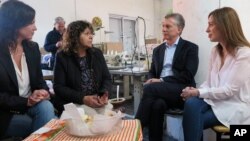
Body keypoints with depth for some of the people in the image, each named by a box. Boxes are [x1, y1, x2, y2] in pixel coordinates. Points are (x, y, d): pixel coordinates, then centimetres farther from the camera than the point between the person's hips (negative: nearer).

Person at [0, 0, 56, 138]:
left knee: (46, 106, -28)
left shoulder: (32, 48, 3)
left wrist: (43, 91, -13)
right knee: (49, 123, -25)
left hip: (31, 106, 5)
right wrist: (25, 102, -21)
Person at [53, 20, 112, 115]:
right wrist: (83, 99, -20)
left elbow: (107, 78, 7)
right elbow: (58, 87, -8)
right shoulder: (62, 57, -3)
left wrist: (104, 95, -15)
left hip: (97, 105, 4)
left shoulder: (97, 53, 9)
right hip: (71, 106, -3)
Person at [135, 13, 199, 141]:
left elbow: (188, 75, -9)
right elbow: (152, 72, 19)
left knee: (150, 88, -30)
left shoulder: (190, 48, 4)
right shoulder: (158, 50, 21)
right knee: (157, 104, -33)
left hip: (181, 92, -4)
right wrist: (151, 80, -7)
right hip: (160, 91, 4)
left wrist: (162, 81, -15)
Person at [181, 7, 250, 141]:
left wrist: (198, 92, -18)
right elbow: (209, 82, 9)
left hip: (235, 106, -5)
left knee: (195, 121, -24)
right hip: (215, 99, 6)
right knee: (191, 103, -26)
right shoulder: (215, 51, 9)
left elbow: (230, 90, -18)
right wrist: (195, 90, -11)